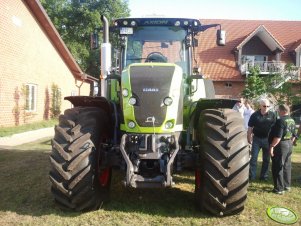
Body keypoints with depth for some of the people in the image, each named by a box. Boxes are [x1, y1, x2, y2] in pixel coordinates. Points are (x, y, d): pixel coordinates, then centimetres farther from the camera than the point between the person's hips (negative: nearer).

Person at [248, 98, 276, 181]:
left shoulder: (272, 115, -4)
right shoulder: (255, 115, -5)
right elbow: (250, 128, -1)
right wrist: (249, 139, -3)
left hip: (268, 139, 1)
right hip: (257, 139, -1)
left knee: (266, 159, 11)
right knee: (253, 158, 2)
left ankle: (264, 176, 24)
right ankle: (251, 176, 11)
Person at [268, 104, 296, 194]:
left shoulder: (281, 121, -20)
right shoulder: (292, 121, 9)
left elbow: (278, 137, -26)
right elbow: (294, 135, 16)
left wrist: (272, 146, -20)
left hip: (280, 145, -9)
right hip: (289, 145, 9)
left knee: (277, 168, -1)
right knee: (287, 166, 18)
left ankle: (279, 189, 3)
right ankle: (287, 185, 28)